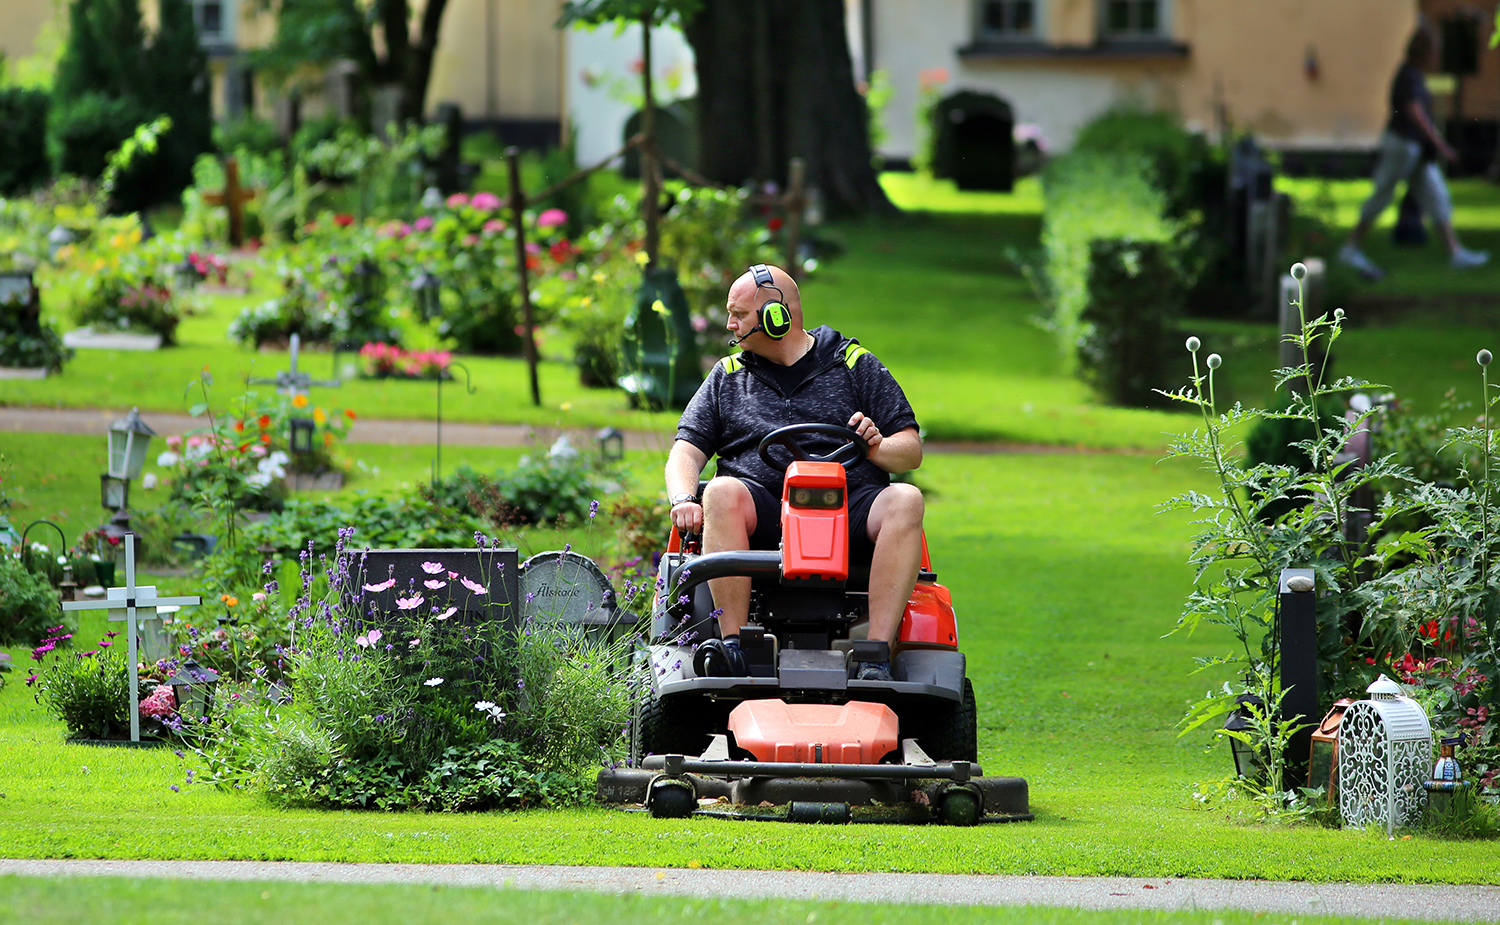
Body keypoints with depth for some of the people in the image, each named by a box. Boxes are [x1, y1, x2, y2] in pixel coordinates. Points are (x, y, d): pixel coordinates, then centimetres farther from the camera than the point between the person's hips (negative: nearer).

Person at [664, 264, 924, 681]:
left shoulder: (856, 365, 15)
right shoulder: (727, 377, 22)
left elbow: (911, 451, 9)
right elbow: (687, 451, 13)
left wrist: (877, 448, -14)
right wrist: (684, 499, -9)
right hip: (764, 515, 1)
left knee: (905, 501, -32)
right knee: (723, 492, -32)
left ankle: (877, 658, -40)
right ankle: (731, 645, -38)